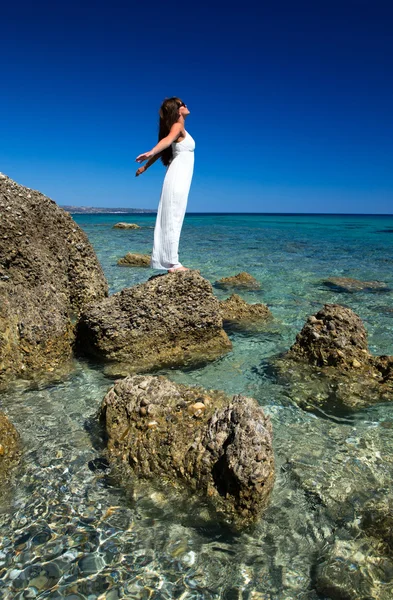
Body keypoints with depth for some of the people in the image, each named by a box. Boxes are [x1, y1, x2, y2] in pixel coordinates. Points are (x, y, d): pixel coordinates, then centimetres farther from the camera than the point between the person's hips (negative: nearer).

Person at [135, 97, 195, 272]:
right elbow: (167, 140, -27)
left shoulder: (179, 129, 22)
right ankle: (173, 264, -11)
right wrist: (150, 153, -45)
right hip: (178, 179, -9)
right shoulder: (178, 127, -5)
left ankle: (169, 261, 11)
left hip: (178, 179, 9)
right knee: (172, 221, -11)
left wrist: (145, 167, 39)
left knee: (172, 221, 7)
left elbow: (161, 150, 29)